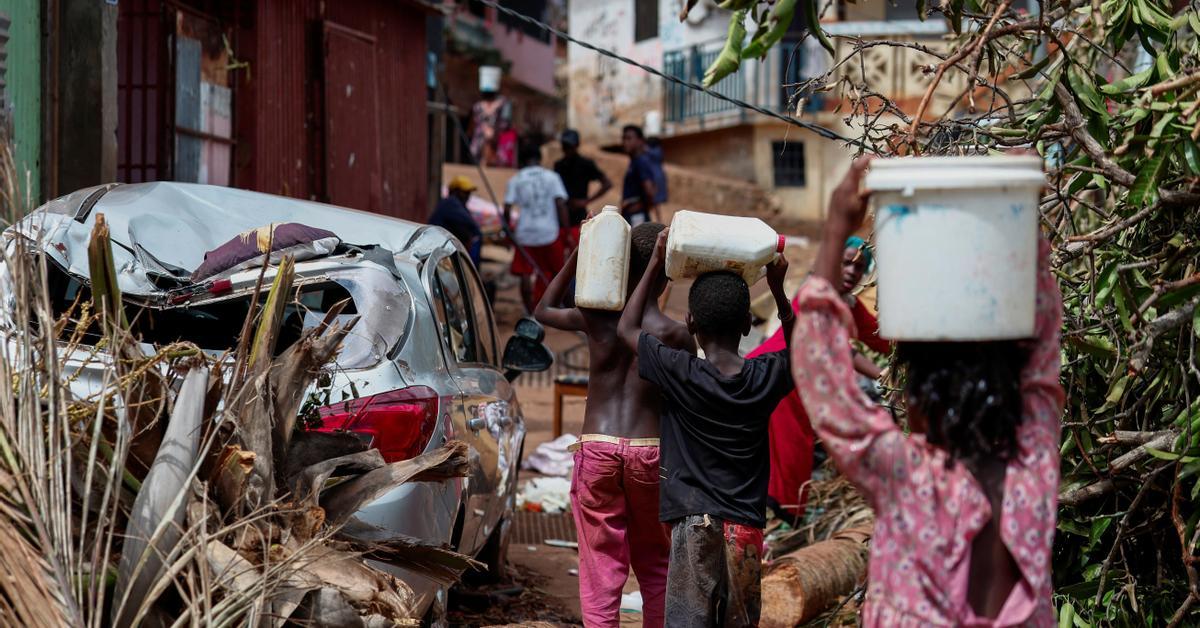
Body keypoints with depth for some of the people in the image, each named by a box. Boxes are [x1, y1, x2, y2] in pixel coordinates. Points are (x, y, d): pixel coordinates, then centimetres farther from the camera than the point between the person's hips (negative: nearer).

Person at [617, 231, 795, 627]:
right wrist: (778, 288, 19)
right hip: (747, 526, 3)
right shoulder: (766, 377, -2)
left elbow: (627, 328, 8)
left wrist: (655, 264, 10)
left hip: (694, 523, -3)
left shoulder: (680, 374, -9)